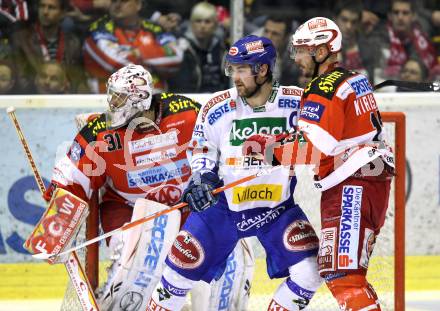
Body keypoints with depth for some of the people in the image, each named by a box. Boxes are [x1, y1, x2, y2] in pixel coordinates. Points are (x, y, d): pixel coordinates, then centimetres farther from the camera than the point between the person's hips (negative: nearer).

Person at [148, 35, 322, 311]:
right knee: (183, 264, -3)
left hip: (278, 209, -1)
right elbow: (201, 148, 5)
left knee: (308, 271, -15)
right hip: (224, 205, 1)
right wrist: (203, 177, -12)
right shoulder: (217, 109, -9)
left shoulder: (296, 103, -13)